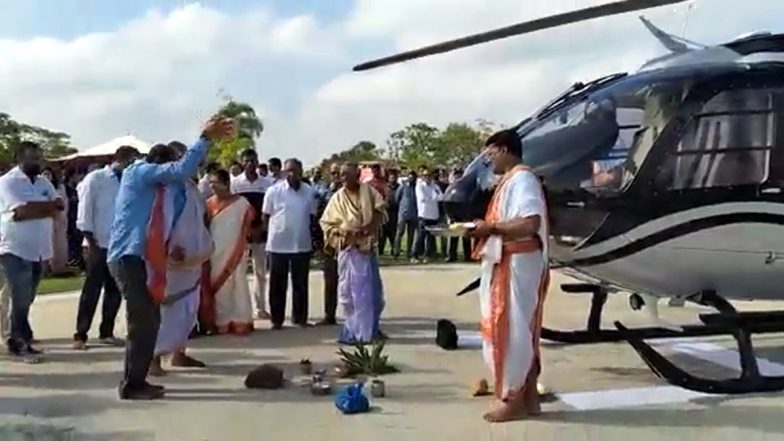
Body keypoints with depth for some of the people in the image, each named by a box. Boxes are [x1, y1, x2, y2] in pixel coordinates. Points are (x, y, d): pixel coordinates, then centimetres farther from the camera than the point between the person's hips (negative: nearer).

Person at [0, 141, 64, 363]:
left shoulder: (44, 183, 12)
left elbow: (58, 208, -2)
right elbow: (23, 209, -21)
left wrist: (31, 210, -16)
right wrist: (48, 205, -8)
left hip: (38, 250, 6)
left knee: (25, 300, 11)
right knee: (21, 299, -5)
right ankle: (21, 343, 7)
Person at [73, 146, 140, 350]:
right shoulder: (96, 178, -2)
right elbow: (84, 210, -6)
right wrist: (90, 241, -11)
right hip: (99, 244, -4)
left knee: (115, 290, 9)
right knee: (91, 290, 0)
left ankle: (106, 332, 21)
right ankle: (80, 335, 9)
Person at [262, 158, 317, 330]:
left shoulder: (309, 191, 3)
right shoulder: (274, 191, -6)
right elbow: (265, 216, 0)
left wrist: (302, 231, 7)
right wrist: (275, 231, 1)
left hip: (302, 245, 3)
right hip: (278, 244, -2)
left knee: (300, 284, 10)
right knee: (277, 284, 5)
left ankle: (300, 318, 21)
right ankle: (277, 319, 14)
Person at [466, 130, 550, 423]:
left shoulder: (521, 179, -14)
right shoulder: (512, 180, 17)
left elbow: (530, 224, -26)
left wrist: (490, 227, -18)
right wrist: (487, 228, 5)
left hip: (517, 265, -10)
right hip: (508, 264, 10)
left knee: (512, 329, -4)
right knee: (521, 330, 12)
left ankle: (515, 401, 4)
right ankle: (529, 397, 20)